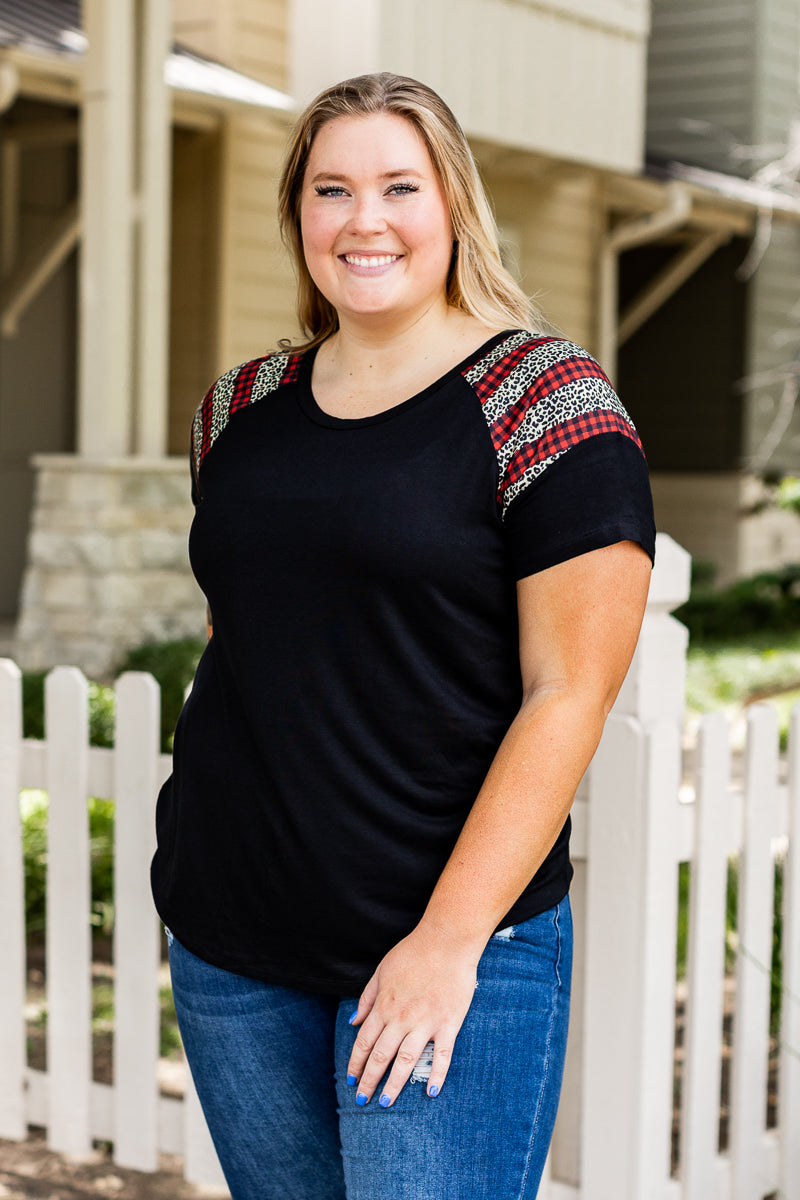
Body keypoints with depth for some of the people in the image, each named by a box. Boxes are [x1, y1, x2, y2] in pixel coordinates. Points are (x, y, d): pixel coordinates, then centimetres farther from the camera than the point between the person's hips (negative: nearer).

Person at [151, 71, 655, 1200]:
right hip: (228, 946, 5)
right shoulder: (241, 408, 9)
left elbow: (568, 693, -12)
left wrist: (450, 939, -16)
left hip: (445, 940, -5)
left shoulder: (547, 401, -8)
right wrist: (208, 866, 13)